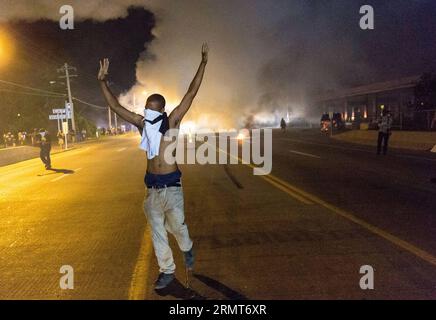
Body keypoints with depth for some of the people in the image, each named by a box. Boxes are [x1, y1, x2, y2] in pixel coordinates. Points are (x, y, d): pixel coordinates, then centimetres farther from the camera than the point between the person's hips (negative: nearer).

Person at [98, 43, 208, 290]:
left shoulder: (172, 122, -5)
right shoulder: (142, 123, 4)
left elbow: (191, 94, -8)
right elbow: (116, 107, 8)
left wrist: (203, 63, -8)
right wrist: (103, 82, 4)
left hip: (171, 185, -4)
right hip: (152, 186, 4)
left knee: (177, 225, 9)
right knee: (157, 230, 11)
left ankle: (187, 249, 42)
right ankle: (167, 271, 26)